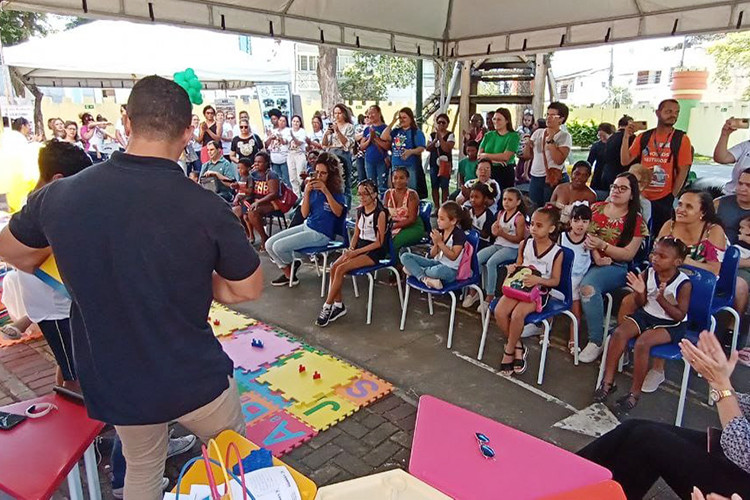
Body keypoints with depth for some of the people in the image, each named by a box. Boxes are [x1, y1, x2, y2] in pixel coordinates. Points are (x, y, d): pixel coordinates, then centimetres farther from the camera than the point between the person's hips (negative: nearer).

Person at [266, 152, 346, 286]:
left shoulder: (336, 191, -9)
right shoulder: (312, 188, 3)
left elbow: (338, 212, -26)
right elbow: (304, 214, -1)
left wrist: (326, 191, -29)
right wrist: (306, 192, -14)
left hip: (321, 234, -7)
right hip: (307, 226, 7)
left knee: (279, 246, -15)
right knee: (269, 244, 0)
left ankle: (291, 265, 19)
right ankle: (289, 274, 15)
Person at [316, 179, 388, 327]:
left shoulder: (380, 213, -12)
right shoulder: (360, 210, 10)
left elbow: (379, 242, -14)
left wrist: (356, 252, -17)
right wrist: (350, 249, -5)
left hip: (374, 251, -7)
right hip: (360, 246, 7)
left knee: (341, 269, -23)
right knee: (334, 266, -17)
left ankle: (328, 306, -12)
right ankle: (338, 304, -7)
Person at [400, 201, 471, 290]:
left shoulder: (459, 234, -14)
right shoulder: (439, 231, 4)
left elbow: (453, 257, -20)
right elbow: (432, 254, 5)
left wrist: (440, 242, -22)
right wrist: (435, 244, -16)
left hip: (450, 269, -7)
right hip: (437, 263, 7)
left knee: (438, 271, -46)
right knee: (405, 257, -5)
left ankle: (414, 270, -15)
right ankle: (424, 278, -24)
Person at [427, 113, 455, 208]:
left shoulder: (450, 135, -2)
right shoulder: (432, 135, 11)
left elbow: (447, 148, -15)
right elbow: (428, 148, 2)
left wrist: (440, 137, -15)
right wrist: (435, 140, -12)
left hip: (445, 164, -4)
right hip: (434, 164, 4)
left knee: (444, 187, -5)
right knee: (434, 186, 6)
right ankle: (436, 207, 14)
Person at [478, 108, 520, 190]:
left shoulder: (514, 136, -2)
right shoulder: (488, 135, 12)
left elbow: (506, 156, -13)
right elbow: (479, 155, 3)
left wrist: (486, 155, -5)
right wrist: (493, 160, -13)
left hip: (505, 172, -3)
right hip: (488, 171, 4)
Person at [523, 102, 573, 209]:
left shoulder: (564, 136, -3)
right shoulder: (538, 133, 12)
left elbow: (559, 160, -17)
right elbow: (527, 156, 15)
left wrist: (550, 140, -16)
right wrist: (528, 145, -5)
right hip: (535, 178, 5)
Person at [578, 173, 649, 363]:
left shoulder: (635, 220, 4)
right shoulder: (596, 208, 14)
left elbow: (628, 255, -1)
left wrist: (602, 245, -16)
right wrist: (595, 254, -10)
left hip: (616, 267, -3)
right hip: (589, 260, 4)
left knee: (588, 286, -34)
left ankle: (596, 342, -22)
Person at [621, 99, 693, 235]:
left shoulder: (681, 139, -4)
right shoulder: (643, 137, 3)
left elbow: (683, 171, -4)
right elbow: (625, 161, -2)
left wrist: (672, 197, -5)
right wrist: (626, 136, -11)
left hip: (664, 199, -2)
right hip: (641, 197, 2)